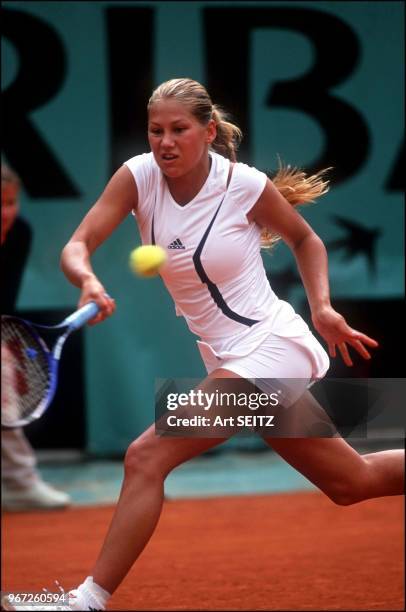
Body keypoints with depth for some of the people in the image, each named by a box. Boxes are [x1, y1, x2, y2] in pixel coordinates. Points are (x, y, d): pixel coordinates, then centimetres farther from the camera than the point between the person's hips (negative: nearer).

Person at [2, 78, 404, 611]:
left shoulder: (246, 185, -13)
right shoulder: (139, 177, -4)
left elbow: (305, 239, 6)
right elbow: (77, 246, -12)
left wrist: (322, 306, -6)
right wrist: (87, 280, -34)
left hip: (271, 348, -6)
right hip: (226, 361, 6)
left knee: (146, 457, -20)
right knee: (353, 482, 15)